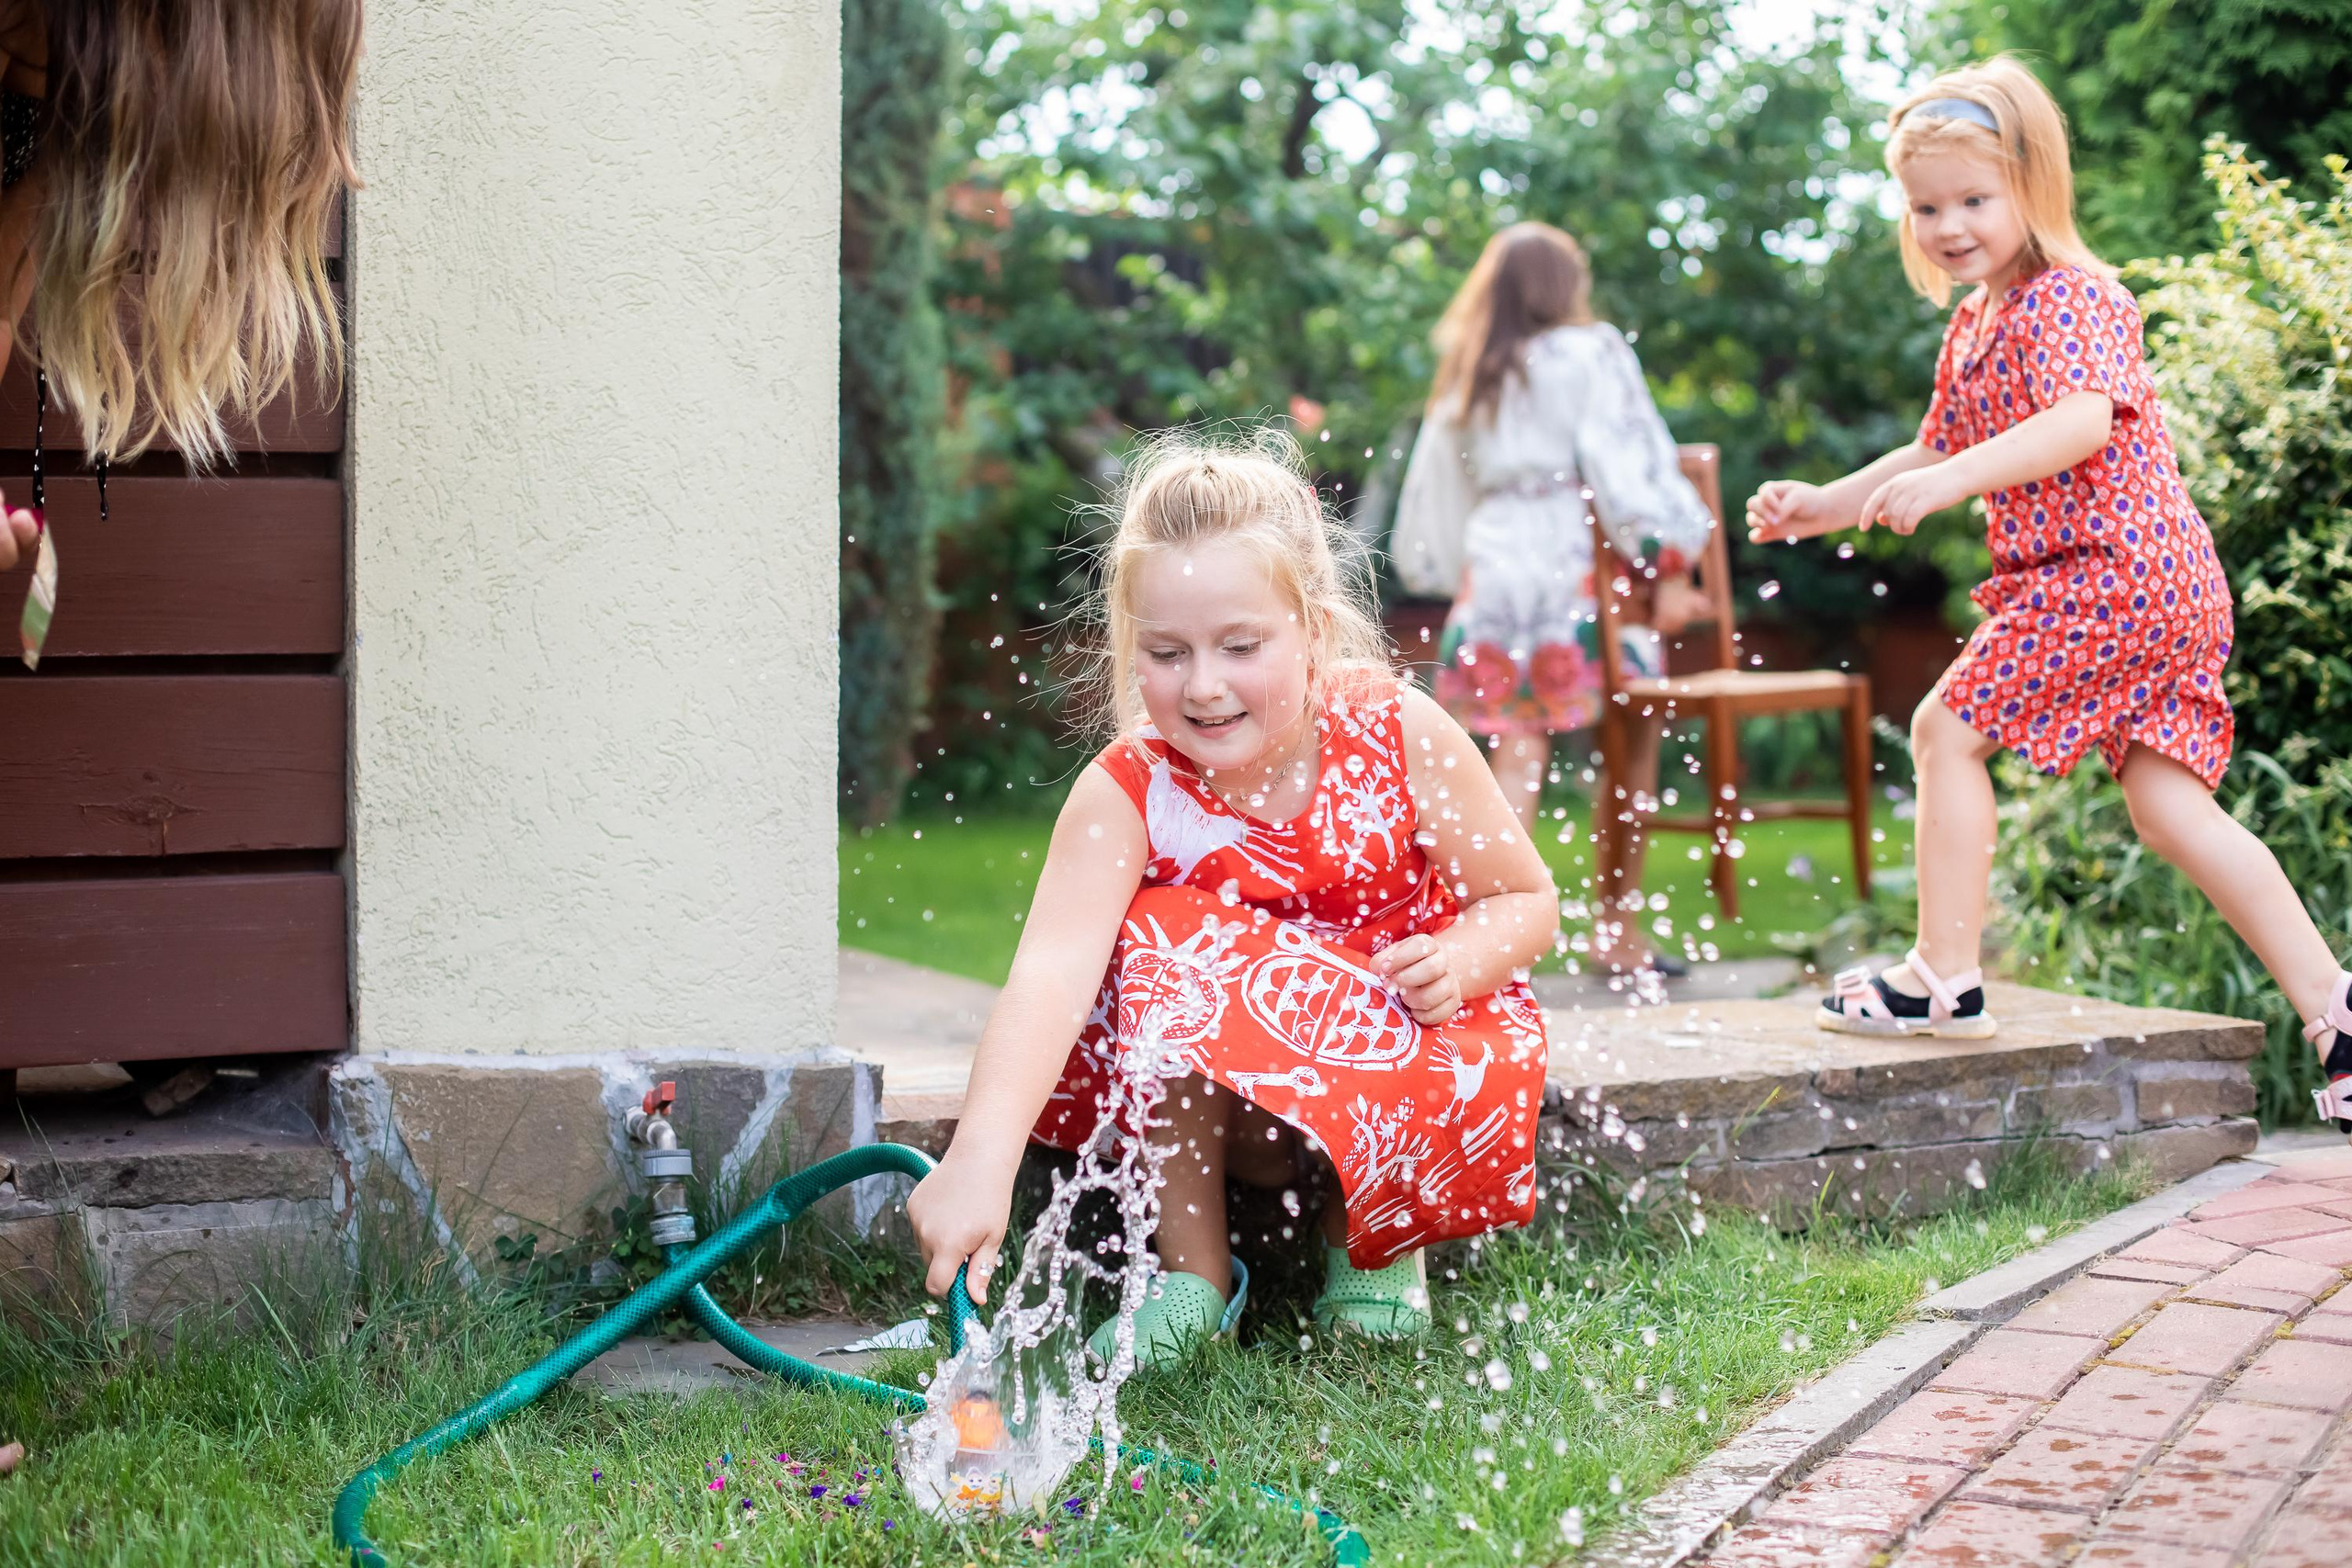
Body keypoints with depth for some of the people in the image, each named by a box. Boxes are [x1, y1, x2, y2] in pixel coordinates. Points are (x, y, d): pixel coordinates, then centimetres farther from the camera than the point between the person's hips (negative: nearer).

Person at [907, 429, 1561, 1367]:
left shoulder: (1403, 737, -20)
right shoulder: (1125, 794, -23)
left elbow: (1528, 900, -5)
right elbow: (1051, 974, -39)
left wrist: (1459, 961, -29)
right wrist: (981, 1159, -55)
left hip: (1394, 1034, 0)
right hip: (1202, 1090, 0)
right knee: (1160, 939, -30)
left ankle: (1369, 1240, 4)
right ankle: (1191, 1269, -16)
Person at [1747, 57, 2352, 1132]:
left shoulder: (2070, 297, -11)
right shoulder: (1974, 325, 19)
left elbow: (2086, 418, -30)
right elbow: (1937, 451, 30)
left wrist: (1955, 478, -41)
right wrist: (1823, 506, 21)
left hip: (2111, 571, -10)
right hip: (2157, 587, 10)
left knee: (1947, 726, -7)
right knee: (2167, 805, 7)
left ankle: (1945, 978, -2)